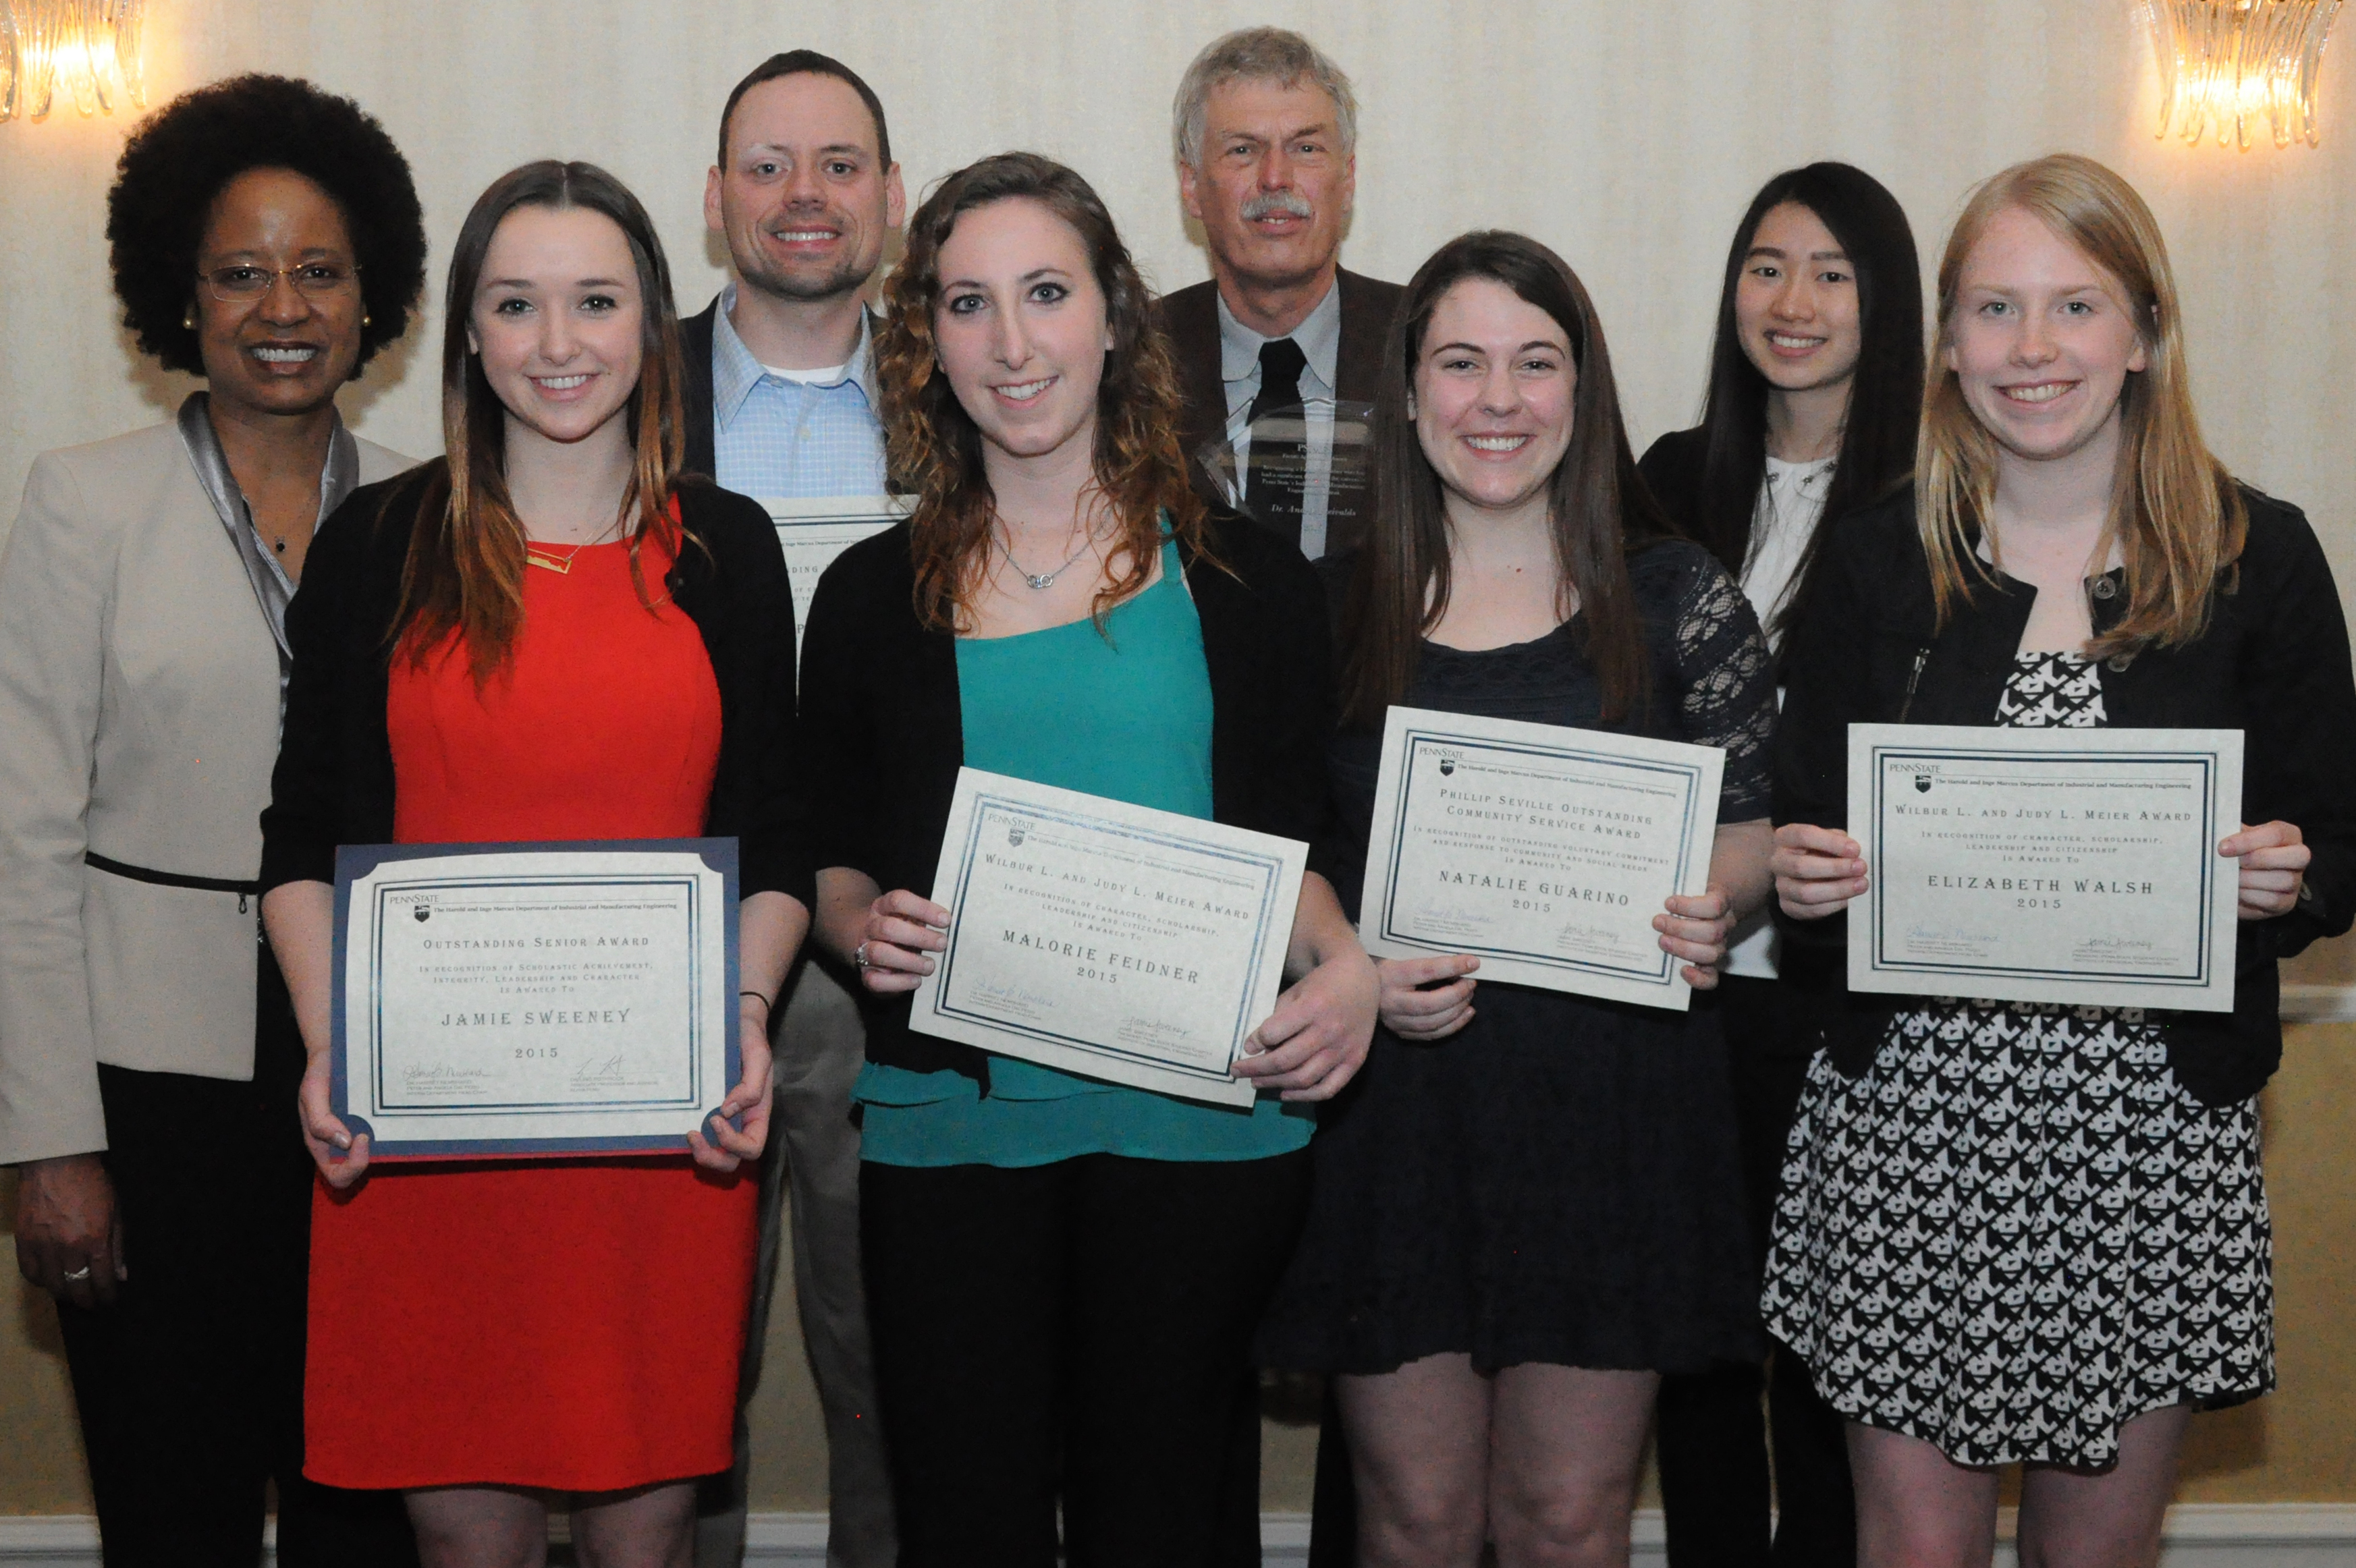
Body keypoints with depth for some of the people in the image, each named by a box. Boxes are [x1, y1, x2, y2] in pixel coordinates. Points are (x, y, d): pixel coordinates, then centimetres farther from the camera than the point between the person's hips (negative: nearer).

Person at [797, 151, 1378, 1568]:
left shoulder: (1244, 582, 6)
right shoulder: (875, 598, 8)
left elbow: (1289, 849, 8)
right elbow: (832, 862, 12)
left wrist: (1345, 967, -11)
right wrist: (866, 927, -9)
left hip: (1200, 1122, 0)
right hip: (950, 1124, 1)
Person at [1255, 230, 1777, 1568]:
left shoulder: (1679, 597, 3)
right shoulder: (1337, 604, 3)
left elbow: (1754, 825, 8)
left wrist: (1714, 908, -13)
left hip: (1613, 1097, 0)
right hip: (1394, 1095, 1)